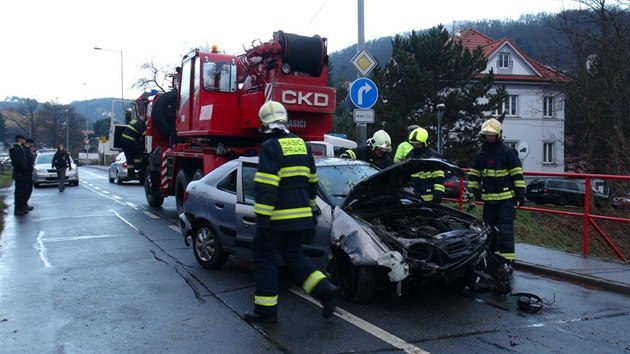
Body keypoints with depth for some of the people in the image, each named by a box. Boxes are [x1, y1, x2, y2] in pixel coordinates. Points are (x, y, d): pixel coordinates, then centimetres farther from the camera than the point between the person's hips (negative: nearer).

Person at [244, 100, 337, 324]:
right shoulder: (301, 144, 12)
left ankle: (266, 310, 10)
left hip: (277, 218, -7)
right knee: (294, 255, 19)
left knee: (265, 258, 6)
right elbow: (312, 180, 18)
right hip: (301, 215, 7)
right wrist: (310, 208, 26)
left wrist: (262, 217, -19)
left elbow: (265, 185, -20)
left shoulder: (270, 147, -12)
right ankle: (324, 290, 5)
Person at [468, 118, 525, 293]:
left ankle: (507, 262, -11)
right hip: (489, 199, 6)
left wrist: (520, 194, -10)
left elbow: (517, 174, -8)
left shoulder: (508, 152, -7)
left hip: (506, 199, -6)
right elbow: (474, 174, 17)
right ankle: (492, 262, 24)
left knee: (505, 230, -12)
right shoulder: (481, 154, 10)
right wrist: (472, 192, 11)